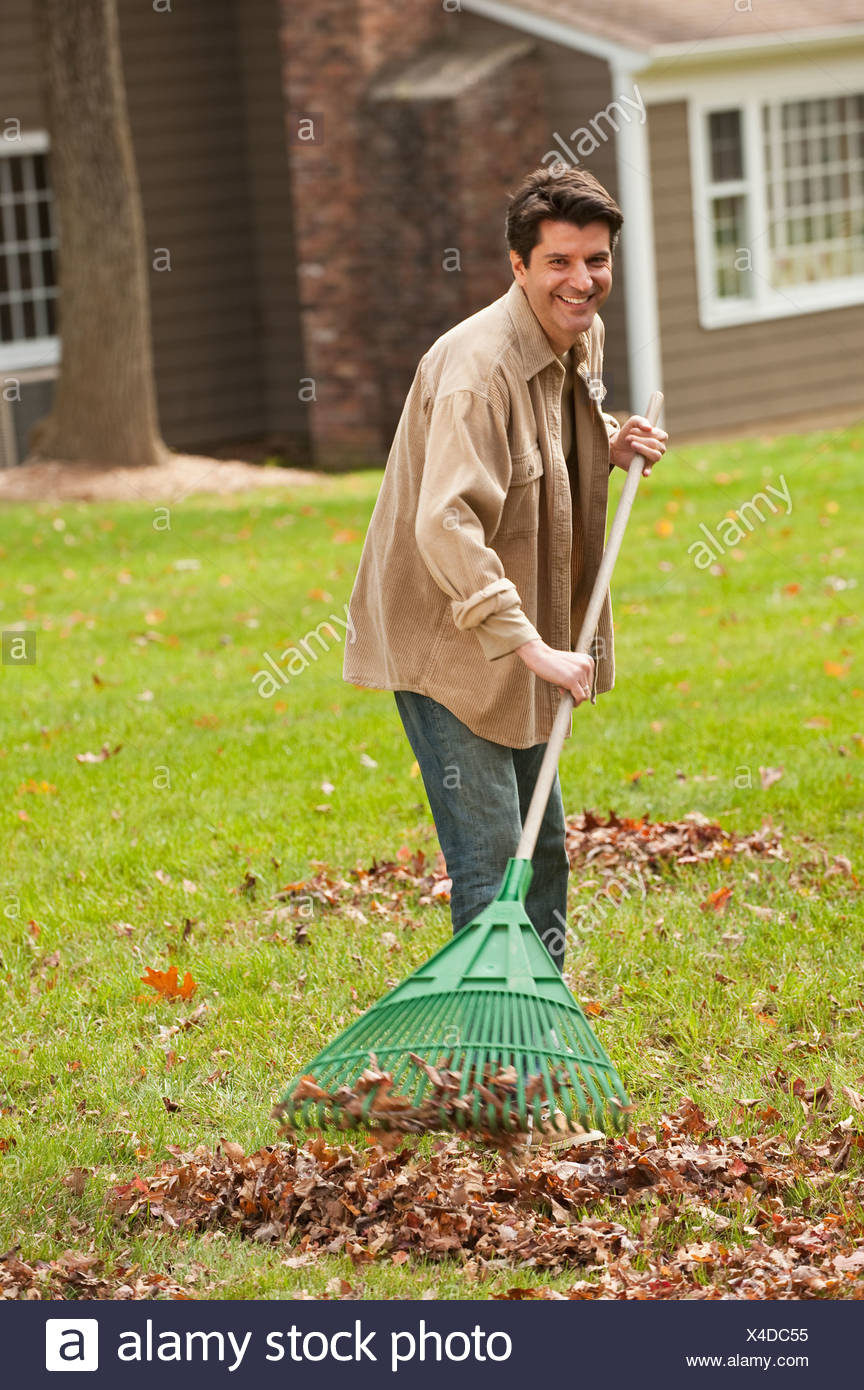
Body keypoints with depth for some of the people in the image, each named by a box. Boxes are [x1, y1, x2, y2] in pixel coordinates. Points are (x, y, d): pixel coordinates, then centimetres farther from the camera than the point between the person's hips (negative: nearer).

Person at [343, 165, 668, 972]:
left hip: (519, 649, 9)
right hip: (447, 648, -9)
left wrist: (608, 451, 1)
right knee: (488, 864, -9)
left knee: (541, 852, 19)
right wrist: (532, 647, -38)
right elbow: (447, 526, -35)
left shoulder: (582, 341, 4)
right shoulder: (477, 367, -26)